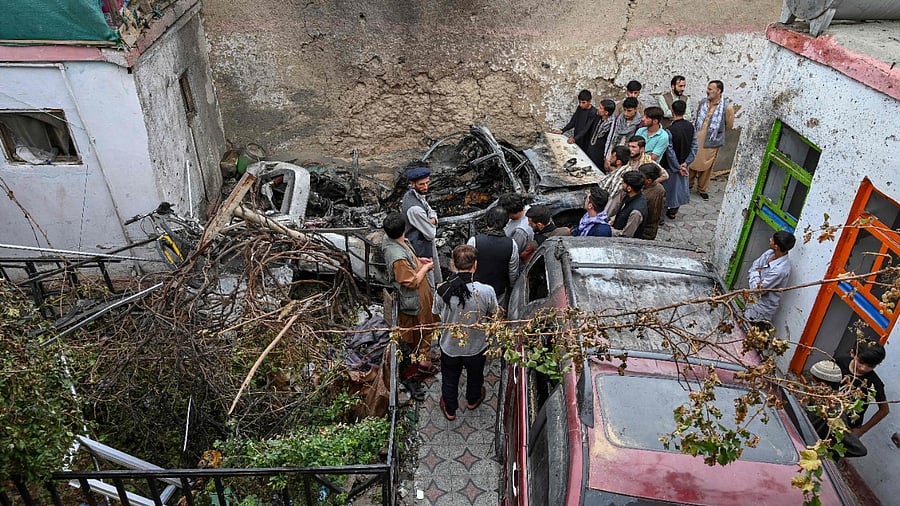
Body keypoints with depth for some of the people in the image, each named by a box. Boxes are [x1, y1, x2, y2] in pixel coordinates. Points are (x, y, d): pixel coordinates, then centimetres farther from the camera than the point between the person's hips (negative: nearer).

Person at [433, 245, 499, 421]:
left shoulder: (442, 290, -25)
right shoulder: (486, 291, -29)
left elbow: (437, 312, -5)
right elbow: (493, 314, -9)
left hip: (449, 346, 0)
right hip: (476, 347, 0)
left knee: (449, 380, 28)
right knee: (475, 376, 31)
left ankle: (450, 410, 50)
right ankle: (472, 400, 59)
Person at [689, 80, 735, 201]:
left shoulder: (727, 107, -14)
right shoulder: (703, 102, -1)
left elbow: (729, 125, -1)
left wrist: (716, 131, 5)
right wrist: (695, 131, 11)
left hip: (711, 142, -3)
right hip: (696, 139, 3)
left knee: (706, 167, 8)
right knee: (691, 162, 14)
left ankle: (702, 189, 25)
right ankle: (688, 183, 35)